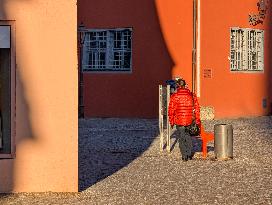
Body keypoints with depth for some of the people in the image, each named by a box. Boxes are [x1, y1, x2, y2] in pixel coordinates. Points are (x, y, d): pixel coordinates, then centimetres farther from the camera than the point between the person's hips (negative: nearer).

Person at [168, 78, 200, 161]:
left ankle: (184, 156, 10)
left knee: (181, 137, 9)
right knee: (188, 136, 20)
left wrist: (171, 121, 4)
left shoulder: (174, 96, -8)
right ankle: (189, 154, 21)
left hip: (179, 121, -3)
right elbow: (197, 109, 4)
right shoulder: (192, 95, 2)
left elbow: (171, 110, -6)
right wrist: (197, 121, 10)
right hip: (190, 120, 3)